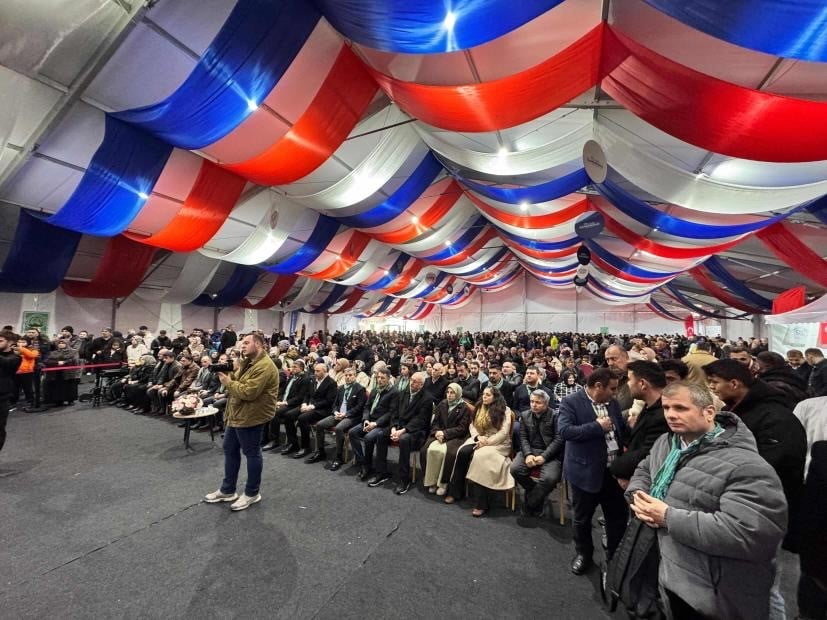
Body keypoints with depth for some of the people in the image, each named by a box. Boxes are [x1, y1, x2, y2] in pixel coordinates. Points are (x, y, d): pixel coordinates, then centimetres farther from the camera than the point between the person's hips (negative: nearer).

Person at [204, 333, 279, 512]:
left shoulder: (264, 366, -23)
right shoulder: (247, 362, 13)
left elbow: (248, 392, -27)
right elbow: (237, 382, 14)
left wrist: (228, 382, -16)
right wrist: (230, 375, -5)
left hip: (250, 416, -10)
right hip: (236, 414, 10)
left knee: (252, 454, 5)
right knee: (230, 450, 19)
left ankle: (252, 493, 22)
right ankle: (227, 490, 36)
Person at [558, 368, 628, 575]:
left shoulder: (613, 403, 4)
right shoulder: (571, 402, -17)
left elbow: (622, 430, 12)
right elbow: (564, 431, -26)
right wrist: (597, 426, -26)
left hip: (613, 470, 5)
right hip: (586, 471, -5)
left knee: (618, 515, 18)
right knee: (582, 517, 14)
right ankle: (583, 554, 38)